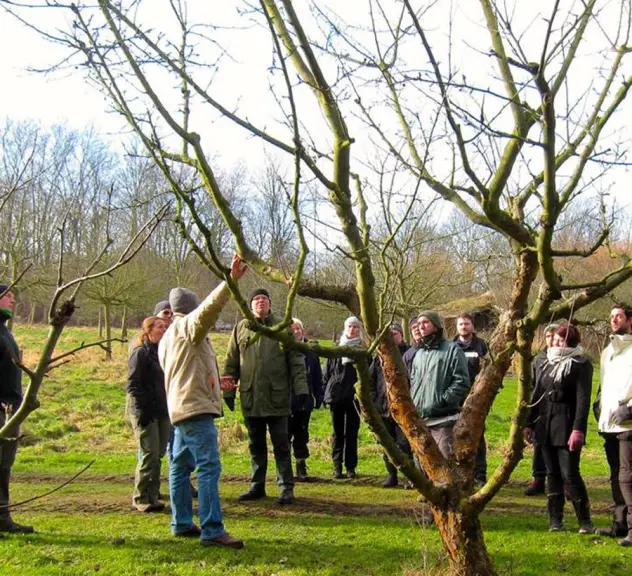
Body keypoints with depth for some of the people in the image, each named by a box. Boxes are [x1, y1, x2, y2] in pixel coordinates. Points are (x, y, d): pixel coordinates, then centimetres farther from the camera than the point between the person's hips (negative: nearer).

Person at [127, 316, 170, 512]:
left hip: (162, 411, 7)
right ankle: (141, 498, 3)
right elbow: (133, 384, -12)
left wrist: (170, 407, 13)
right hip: (145, 413, -7)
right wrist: (142, 410, -18)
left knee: (158, 454, 8)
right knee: (150, 454, -8)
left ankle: (152, 496, 16)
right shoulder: (141, 352, -8)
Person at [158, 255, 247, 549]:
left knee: (180, 466, 14)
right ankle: (212, 530, -16)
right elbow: (209, 307, -29)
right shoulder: (189, 326, -7)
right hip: (196, 406, -11)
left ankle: (181, 523, 21)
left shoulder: (167, 336, 22)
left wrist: (213, 380, 32)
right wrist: (230, 281, -36)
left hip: (179, 408, 11)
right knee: (208, 467, -13)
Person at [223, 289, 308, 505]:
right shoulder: (241, 328, 7)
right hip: (250, 398, 2)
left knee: (281, 445, 3)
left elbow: (297, 361, 0)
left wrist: (301, 389, -8)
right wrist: (228, 391, 5)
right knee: (256, 445, 13)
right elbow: (231, 362, 9)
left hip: (277, 398, -2)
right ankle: (257, 485, 23)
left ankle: (286, 487, 9)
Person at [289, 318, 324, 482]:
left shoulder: (311, 351, 5)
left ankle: (301, 468, 20)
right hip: (286, 401, -3)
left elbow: (317, 377, 8)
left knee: (301, 437, 11)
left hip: (305, 402, 3)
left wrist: (318, 397, 5)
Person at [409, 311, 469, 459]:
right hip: (420, 420, 7)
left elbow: (461, 381, -10)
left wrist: (442, 400, -16)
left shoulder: (452, 350, -2)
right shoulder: (419, 353, 20)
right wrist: (412, 403, 9)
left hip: (443, 419, -7)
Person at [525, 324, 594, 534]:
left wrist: (578, 430, -21)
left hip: (567, 428, -6)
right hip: (545, 426, 6)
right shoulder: (545, 365, 15)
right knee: (552, 474, 8)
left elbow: (583, 399, -13)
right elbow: (536, 396, 19)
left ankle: (585, 521, 3)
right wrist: (529, 424, 14)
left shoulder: (580, 365, -5)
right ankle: (555, 520, 14)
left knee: (570, 474, -8)